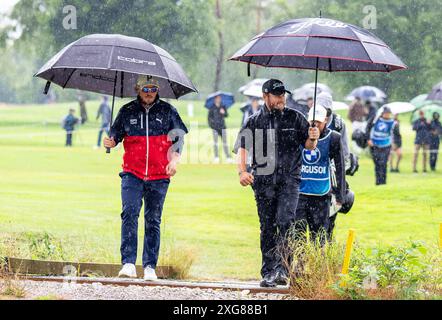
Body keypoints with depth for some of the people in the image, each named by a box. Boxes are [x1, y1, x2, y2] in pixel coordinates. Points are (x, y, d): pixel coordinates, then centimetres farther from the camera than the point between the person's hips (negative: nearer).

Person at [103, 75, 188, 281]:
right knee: (129, 214, -17)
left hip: (158, 177, 0)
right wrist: (111, 142, -10)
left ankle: (150, 267, 9)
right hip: (132, 173, 0)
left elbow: (179, 136, 7)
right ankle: (128, 263, -20)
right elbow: (116, 134, 13)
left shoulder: (167, 111, 7)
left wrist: (174, 160, -7)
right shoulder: (127, 111, 9)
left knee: (153, 221, 4)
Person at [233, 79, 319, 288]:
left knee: (285, 222, -18)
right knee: (267, 228, 4)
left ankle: (281, 269, -18)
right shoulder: (254, 122, 9)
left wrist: (312, 139, -11)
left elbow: (309, 146, 13)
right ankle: (268, 273, 9)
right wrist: (242, 171, -15)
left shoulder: (295, 118, 10)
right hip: (263, 182, 1)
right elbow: (242, 148, 2)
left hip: (289, 180, -1)